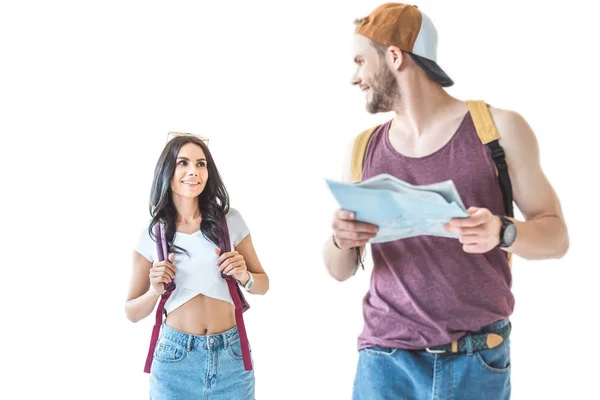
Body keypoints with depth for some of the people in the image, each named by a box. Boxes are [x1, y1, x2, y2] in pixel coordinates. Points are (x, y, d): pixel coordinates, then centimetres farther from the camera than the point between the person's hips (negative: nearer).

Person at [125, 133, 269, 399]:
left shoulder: (230, 220, -1)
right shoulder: (152, 234, 0)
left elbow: (262, 283, 9)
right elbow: (132, 312, 6)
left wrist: (244, 277, -12)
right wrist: (154, 292, -13)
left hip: (231, 356, 0)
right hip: (175, 359, 0)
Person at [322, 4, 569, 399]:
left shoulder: (500, 128, -4)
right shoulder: (364, 149, 5)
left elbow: (555, 234, -1)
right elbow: (341, 271, 7)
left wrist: (503, 233, -21)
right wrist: (341, 240, -15)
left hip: (477, 359, -2)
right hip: (387, 358, 2)